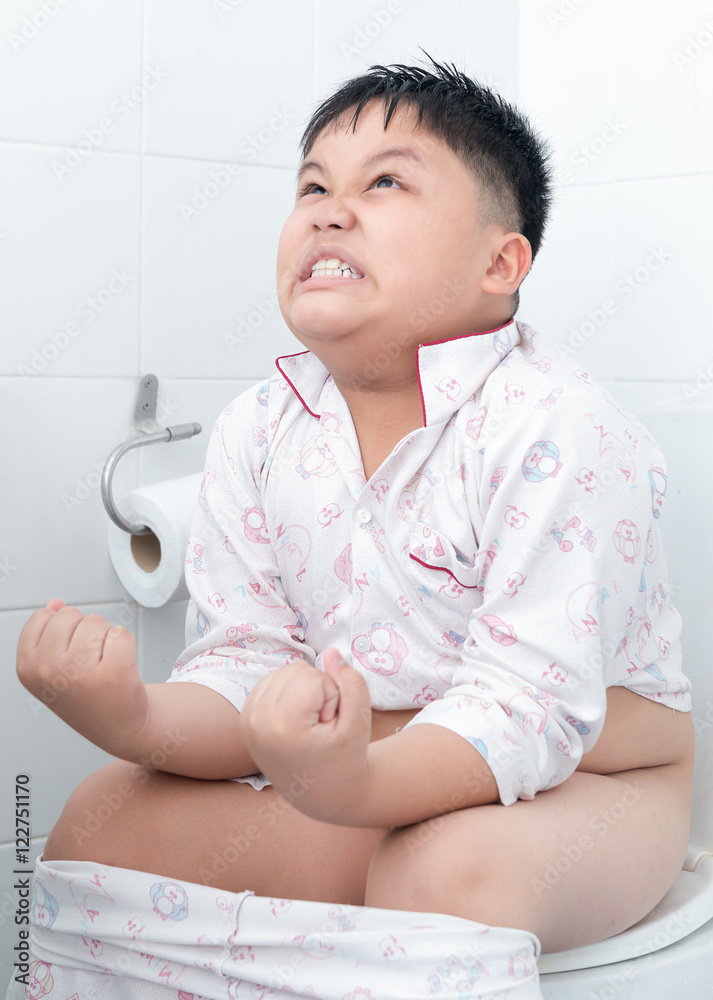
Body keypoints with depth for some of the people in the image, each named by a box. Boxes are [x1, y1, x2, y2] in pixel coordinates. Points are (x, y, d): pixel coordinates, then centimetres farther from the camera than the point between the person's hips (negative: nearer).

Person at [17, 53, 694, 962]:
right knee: (103, 819, -12)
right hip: (355, 778, 5)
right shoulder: (257, 432, -2)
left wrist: (354, 785, -46)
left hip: (579, 780, -4)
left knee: (453, 870, -37)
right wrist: (139, 722, -28)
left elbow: (531, 696, -28)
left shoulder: (560, 432, -20)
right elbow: (250, 666, -5)